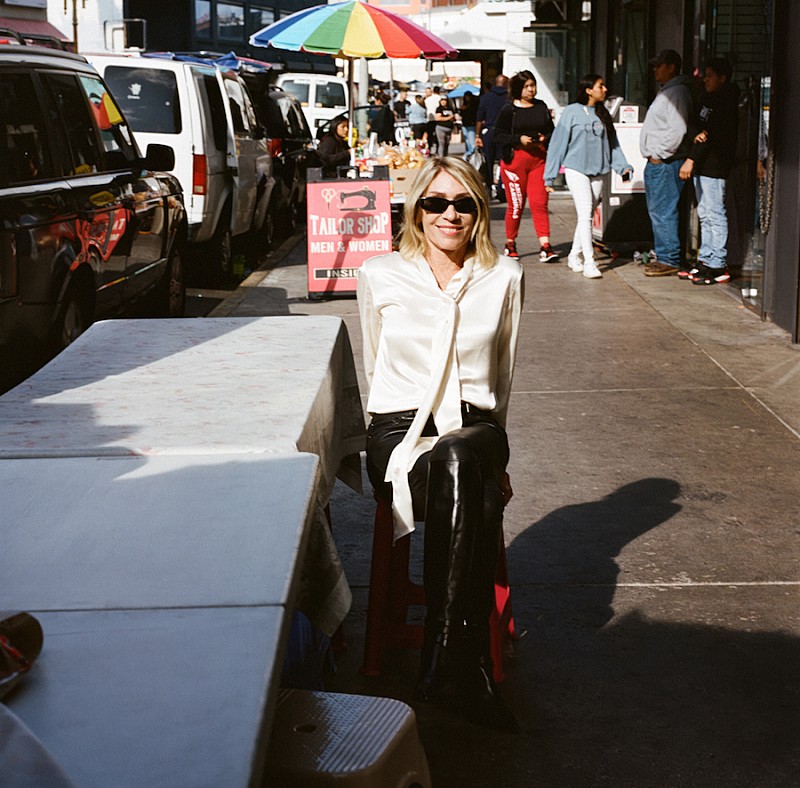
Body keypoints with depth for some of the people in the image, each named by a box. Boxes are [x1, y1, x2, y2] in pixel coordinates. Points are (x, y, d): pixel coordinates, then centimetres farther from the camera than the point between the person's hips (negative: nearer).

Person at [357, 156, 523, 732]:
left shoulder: (504, 278, 9)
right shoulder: (380, 276, 7)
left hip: (475, 431, 1)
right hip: (399, 430, -1)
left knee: (456, 459, -40)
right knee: (475, 497, -37)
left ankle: (446, 663, -42)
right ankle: (468, 667, -37)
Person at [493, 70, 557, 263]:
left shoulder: (541, 107, 11)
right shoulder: (508, 110, 0)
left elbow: (552, 130, 19)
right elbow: (498, 136, -3)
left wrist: (545, 138, -3)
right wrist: (519, 140, -15)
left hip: (539, 160, 2)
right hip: (514, 160, -2)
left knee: (540, 203, -6)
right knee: (516, 205, 3)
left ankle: (545, 246, -10)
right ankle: (510, 244, 19)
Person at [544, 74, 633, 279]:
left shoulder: (603, 115, 10)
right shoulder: (572, 112, -6)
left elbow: (612, 143, 13)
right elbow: (558, 143, -4)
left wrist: (623, 166, -1)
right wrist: (550, 175, -5)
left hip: (597, 173, 5)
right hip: (576, 170, -5)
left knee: (586, 217, 11)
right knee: (585, 216, -13)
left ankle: (575, 256, 25)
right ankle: (589, 263, -14)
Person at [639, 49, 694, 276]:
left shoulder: (676, 93, -14)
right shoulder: (667, 91, 19)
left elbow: (678, 130, -24)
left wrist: (659, 154, -18)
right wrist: (655, 155, 15)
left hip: (665, 163, -11)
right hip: (656, 162, 11)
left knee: (663, 212, -9)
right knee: (657, 211, 15)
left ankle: (670, 260, -6)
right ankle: (663, 256, 22)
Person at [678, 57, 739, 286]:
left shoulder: (725, 102, -12)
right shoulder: (710, 99, 16)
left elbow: (712, 134, -18)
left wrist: (691, 159, -20)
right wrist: (700, 134, -11)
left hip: (714, 165, -10)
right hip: (702, 164, 10)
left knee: (715, 215, -8)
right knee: (705, 215, 12)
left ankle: (718, 266, -6)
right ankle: (705, 261, 18)